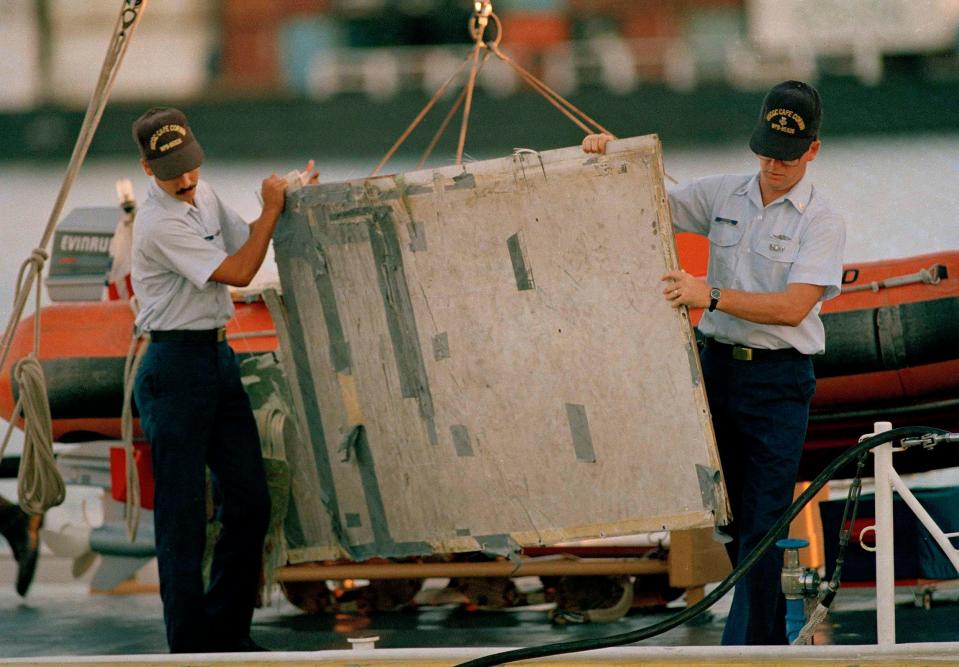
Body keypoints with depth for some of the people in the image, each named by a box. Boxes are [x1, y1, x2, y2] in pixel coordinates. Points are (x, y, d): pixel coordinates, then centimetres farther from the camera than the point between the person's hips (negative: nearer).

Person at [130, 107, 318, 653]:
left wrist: (295, 199, 10)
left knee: (249, 503, 7)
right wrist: (272, 209, -8)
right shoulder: (160, 224, -18)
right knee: (183, 512, -5)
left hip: (220, 360, 9)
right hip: (176, 366, -9)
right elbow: (239, 272, -17)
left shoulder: (204, 196, 10)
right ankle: (190, 645, -2)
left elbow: (246, 239, 24)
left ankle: (228, 631, 17)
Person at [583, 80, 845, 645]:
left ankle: (743, 652, -8)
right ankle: (773, 642, 19)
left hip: (779, 382, -5)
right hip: (719, 366, 5)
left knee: (761, 525, -9)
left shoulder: (822, 222, -8)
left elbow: (794, 306, -19)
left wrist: (712, 295, -27)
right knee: (732, 518, 9)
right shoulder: (722, 195, 8)